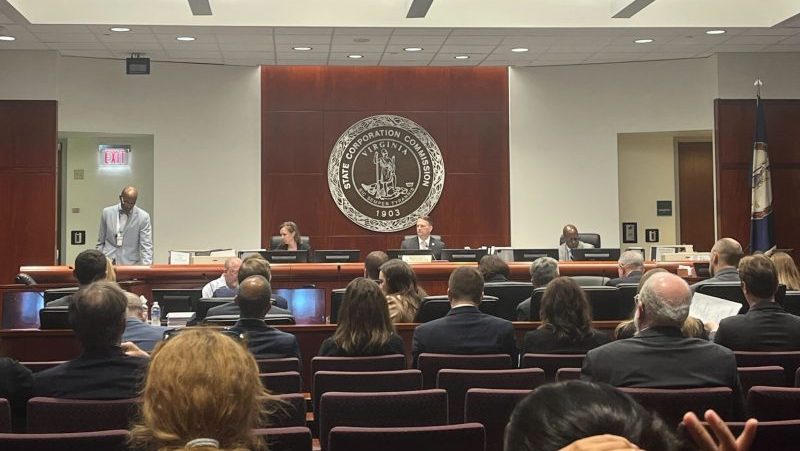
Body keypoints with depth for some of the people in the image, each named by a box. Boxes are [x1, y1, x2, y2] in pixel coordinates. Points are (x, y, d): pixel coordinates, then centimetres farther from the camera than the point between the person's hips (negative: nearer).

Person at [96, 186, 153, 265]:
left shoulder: (143, 217, -3)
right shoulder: (107, 212, 6)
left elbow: (146, 246, -6)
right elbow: (100, 242, 14)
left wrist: (146, 267, -18)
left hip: (131, 265, -2)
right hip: (107, 263, 2)